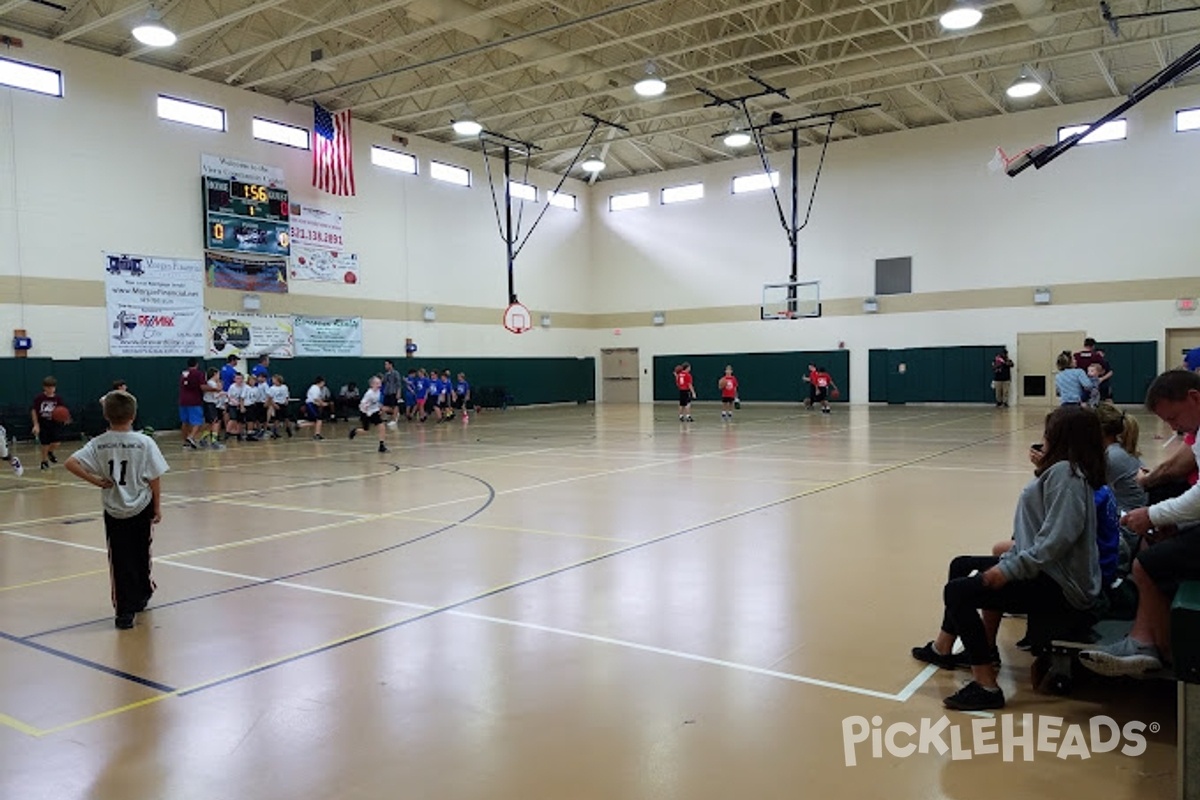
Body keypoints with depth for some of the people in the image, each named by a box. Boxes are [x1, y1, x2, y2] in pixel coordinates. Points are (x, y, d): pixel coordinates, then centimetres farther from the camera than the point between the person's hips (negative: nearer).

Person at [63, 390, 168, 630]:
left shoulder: (99, 444, -5)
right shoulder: (144, 442, -11)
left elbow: (70, 463, -15)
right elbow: (154, 479, -9)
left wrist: (96, 481, -8)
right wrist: (158, 507, 2)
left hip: (114, 511, 1)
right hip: (141, 509, 0)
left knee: (120, 561, 6)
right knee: (141, 556, 19)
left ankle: (124, 611, 3)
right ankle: (141, 596, 37)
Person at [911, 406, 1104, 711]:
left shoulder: (1064, 472, -19)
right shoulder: (1062, 470, 13)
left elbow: (1056, 540, -29)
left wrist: (1007, 571, -26)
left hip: (1061, 585, -11)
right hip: (1050, 571, 11)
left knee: (958, 591, -18)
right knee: (962, 566, 21)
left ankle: (986, 686, -15)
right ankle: (944, 649, 33)